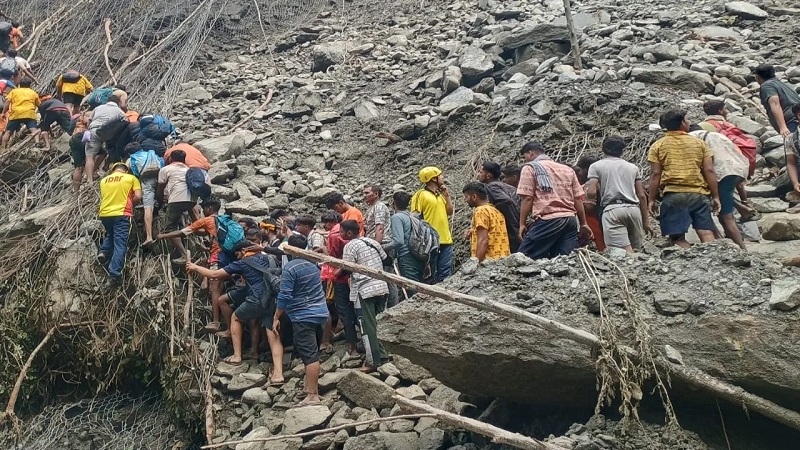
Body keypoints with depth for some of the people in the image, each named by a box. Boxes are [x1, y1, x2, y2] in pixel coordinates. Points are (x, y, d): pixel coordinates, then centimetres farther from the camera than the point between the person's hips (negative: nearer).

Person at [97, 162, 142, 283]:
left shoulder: (104, 180, 17)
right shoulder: (131, 178, 6)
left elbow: (103, 197, 21)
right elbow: (138, 197, -3)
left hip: (104, 213, 4)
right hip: (122, 214, -4)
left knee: (110, 235, 30)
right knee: (120, 243, -4)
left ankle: (104, 252, 5)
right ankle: (114, 272, -15)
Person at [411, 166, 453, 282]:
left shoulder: (440, 194, 16)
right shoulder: (420, 195, -6)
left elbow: (450, 212, 18)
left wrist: (447, 195, 9)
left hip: (446, 240, 7)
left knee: (445, 275, 9)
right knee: (430, 275, 0)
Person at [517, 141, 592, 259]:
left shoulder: (530, 168, 5)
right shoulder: (568, 169, 21)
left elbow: (527, 198, -4)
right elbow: (578, 199, 16)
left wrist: (522, 224, -1)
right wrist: (583, 224, 18)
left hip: (547, 221, -6)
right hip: (570, 220, 6)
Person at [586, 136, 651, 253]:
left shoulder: (596, 166, 11)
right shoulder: (633, 167, 21)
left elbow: (591, 193, -2)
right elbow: (642, 196, 15)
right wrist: (646, 222, 18)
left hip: (612, 209, -3)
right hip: (634, 209, 3)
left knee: (626, 252, -14)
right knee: (635, 250, 9)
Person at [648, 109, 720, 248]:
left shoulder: (658, 146, 7)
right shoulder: (699, 143, 11)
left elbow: (655, 174, 1)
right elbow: (709, 171, 5)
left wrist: (651, 199, 5)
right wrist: (715, 196, 9)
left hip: (673, 195, -1)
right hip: (699, 195, 2)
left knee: (678, 237, -1)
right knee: (706, 233, 0)